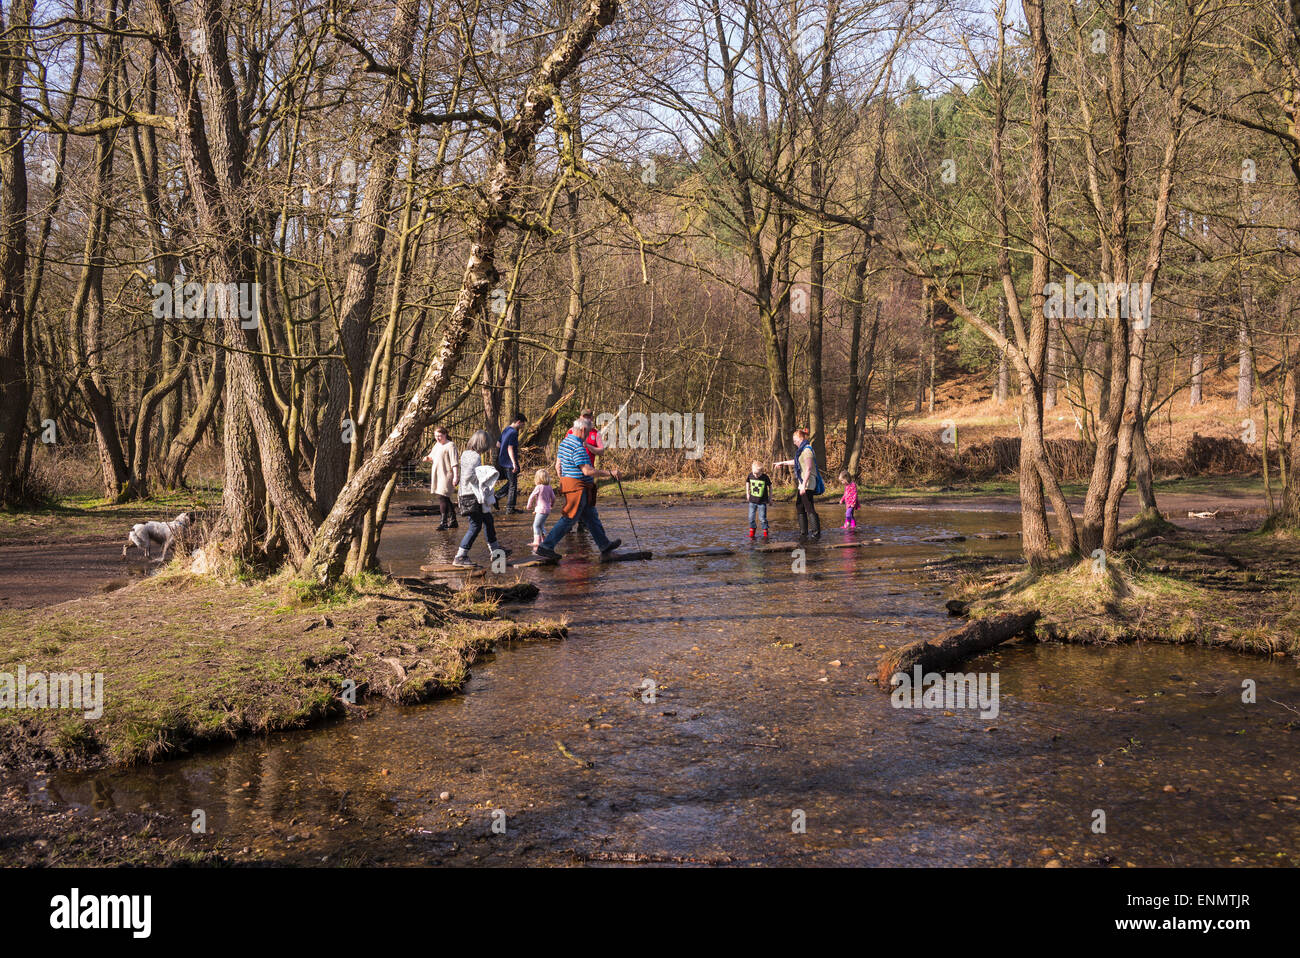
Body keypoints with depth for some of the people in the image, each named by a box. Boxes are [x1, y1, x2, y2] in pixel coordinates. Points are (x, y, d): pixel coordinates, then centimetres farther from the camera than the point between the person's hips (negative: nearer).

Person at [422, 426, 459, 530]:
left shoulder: (450, 445, -11)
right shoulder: (437, 444, 16)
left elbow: (454, 462, -16)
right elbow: (433, 457, 28)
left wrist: (455, 476, -22)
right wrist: (428, 458, 4)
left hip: (446, 475, -9)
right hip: (437, 475, 9)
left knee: (442, 497, -15)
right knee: (445, 499, 14)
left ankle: (444, 522, -14)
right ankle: (453, 521, 23)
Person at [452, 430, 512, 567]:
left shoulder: (465, 454, 10)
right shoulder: (475, 456, -18)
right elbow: (468, 476, -28)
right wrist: (481, 481, -16)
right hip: (473, 497, -10)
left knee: (488, 520, 22)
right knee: (475, 526, -6)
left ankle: (494, 549, 37)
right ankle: (460, 557, -4)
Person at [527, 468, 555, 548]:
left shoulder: (538, 487, -12)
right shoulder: (549, 487, 7)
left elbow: (532, 496, -8)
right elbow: (553, 498, 14)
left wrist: (529, 505, 7)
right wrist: (551, 504, 34)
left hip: (541, 509, -8)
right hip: (547, 509, 8)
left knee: (536, 525, -4)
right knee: (541, 525, 21)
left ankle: (537, 541, -9)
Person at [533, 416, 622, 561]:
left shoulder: (564, 442, 11)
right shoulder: (578, 447, -21)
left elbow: (558, 465, 17)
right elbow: (587, 471, -25)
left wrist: (563, 481, 27)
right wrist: (609, 473, -20)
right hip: (578, 487, -11)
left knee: (591, 516, 18)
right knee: (568, 519, -6)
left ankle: (604, 545, 29)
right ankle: (545, 547, -6)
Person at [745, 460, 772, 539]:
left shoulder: (765, 477, -13)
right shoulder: (750, 475, -6)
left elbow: (770, 486, 2)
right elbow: (747, 482, 15)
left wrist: (770, 497, 5)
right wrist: (747, 493, 14)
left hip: (762, 502, -3)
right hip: (752, 500, 3)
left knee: (762, 518, -2)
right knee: (751, 517, 4)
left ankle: (765, 532, 11)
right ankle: (752, 531, 18)